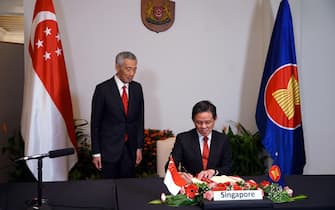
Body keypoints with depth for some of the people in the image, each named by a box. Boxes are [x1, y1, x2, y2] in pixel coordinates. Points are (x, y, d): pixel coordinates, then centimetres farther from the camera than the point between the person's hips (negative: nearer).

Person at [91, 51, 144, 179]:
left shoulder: (137, 88, 3)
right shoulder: (102, 89, -9)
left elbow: (140, 119, 8)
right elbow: (95, 122, -6)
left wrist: (139, 146, 5)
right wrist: (96, 152, -6)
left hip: (130, 149, 4)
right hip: (109, 148, -3)